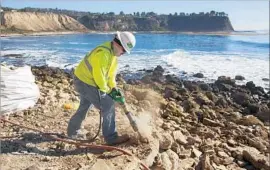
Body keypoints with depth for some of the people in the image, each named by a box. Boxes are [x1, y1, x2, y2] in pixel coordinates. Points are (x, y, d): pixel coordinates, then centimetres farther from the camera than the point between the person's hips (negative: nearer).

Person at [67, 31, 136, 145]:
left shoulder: (113, 52, 5)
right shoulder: (103, 53, -28)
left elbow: (111, 73, 11)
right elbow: (99, 76, -25)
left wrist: (114, 88, 2)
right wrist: (108, 91, -13)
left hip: (83, 80, 11)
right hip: (87, 83, -11)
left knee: (84, 106, 25)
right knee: (108, 106, -6)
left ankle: (72, 132, 43)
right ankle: (111, 138, 4)